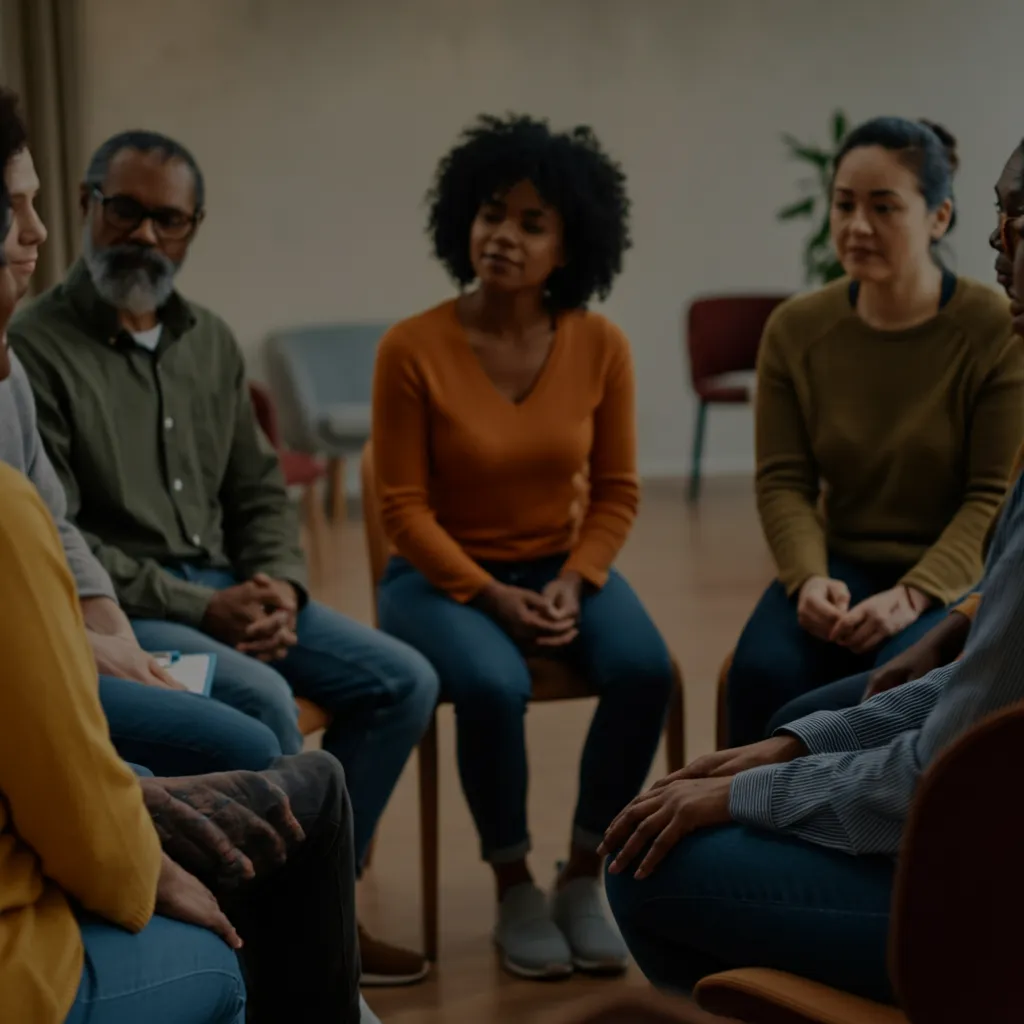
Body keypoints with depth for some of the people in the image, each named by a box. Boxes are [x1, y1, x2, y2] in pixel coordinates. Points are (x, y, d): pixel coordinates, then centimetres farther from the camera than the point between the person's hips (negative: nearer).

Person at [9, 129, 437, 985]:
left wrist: (280, 587, -6)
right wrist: (198, 610, -18)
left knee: (403, 683, -3)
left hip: (224, 588, 8)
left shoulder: (210, 342, 12)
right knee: (262, 698, -31)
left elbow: (260, 491, 15)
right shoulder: (37, 347, -11)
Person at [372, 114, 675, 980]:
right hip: (443, 574, -2)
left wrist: (575, 584, -14)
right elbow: (405, 507, -11)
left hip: (563, 565, 3)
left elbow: (615, 493, 1)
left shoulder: (601, 346, -7)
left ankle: (584, 878, -5)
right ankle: (515, 889, -7)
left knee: (645, 670, -26)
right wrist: (489, 596, -20)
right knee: (492, 686, -33)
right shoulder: (413, 348, -15)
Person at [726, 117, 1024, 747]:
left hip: (956, 576, -2)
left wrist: (913, 594, -23)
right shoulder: (796, 330, 1)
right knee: (764, 672, -27)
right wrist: (809, 577, -19)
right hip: (846, 565, 3)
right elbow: (783, 481, 0)